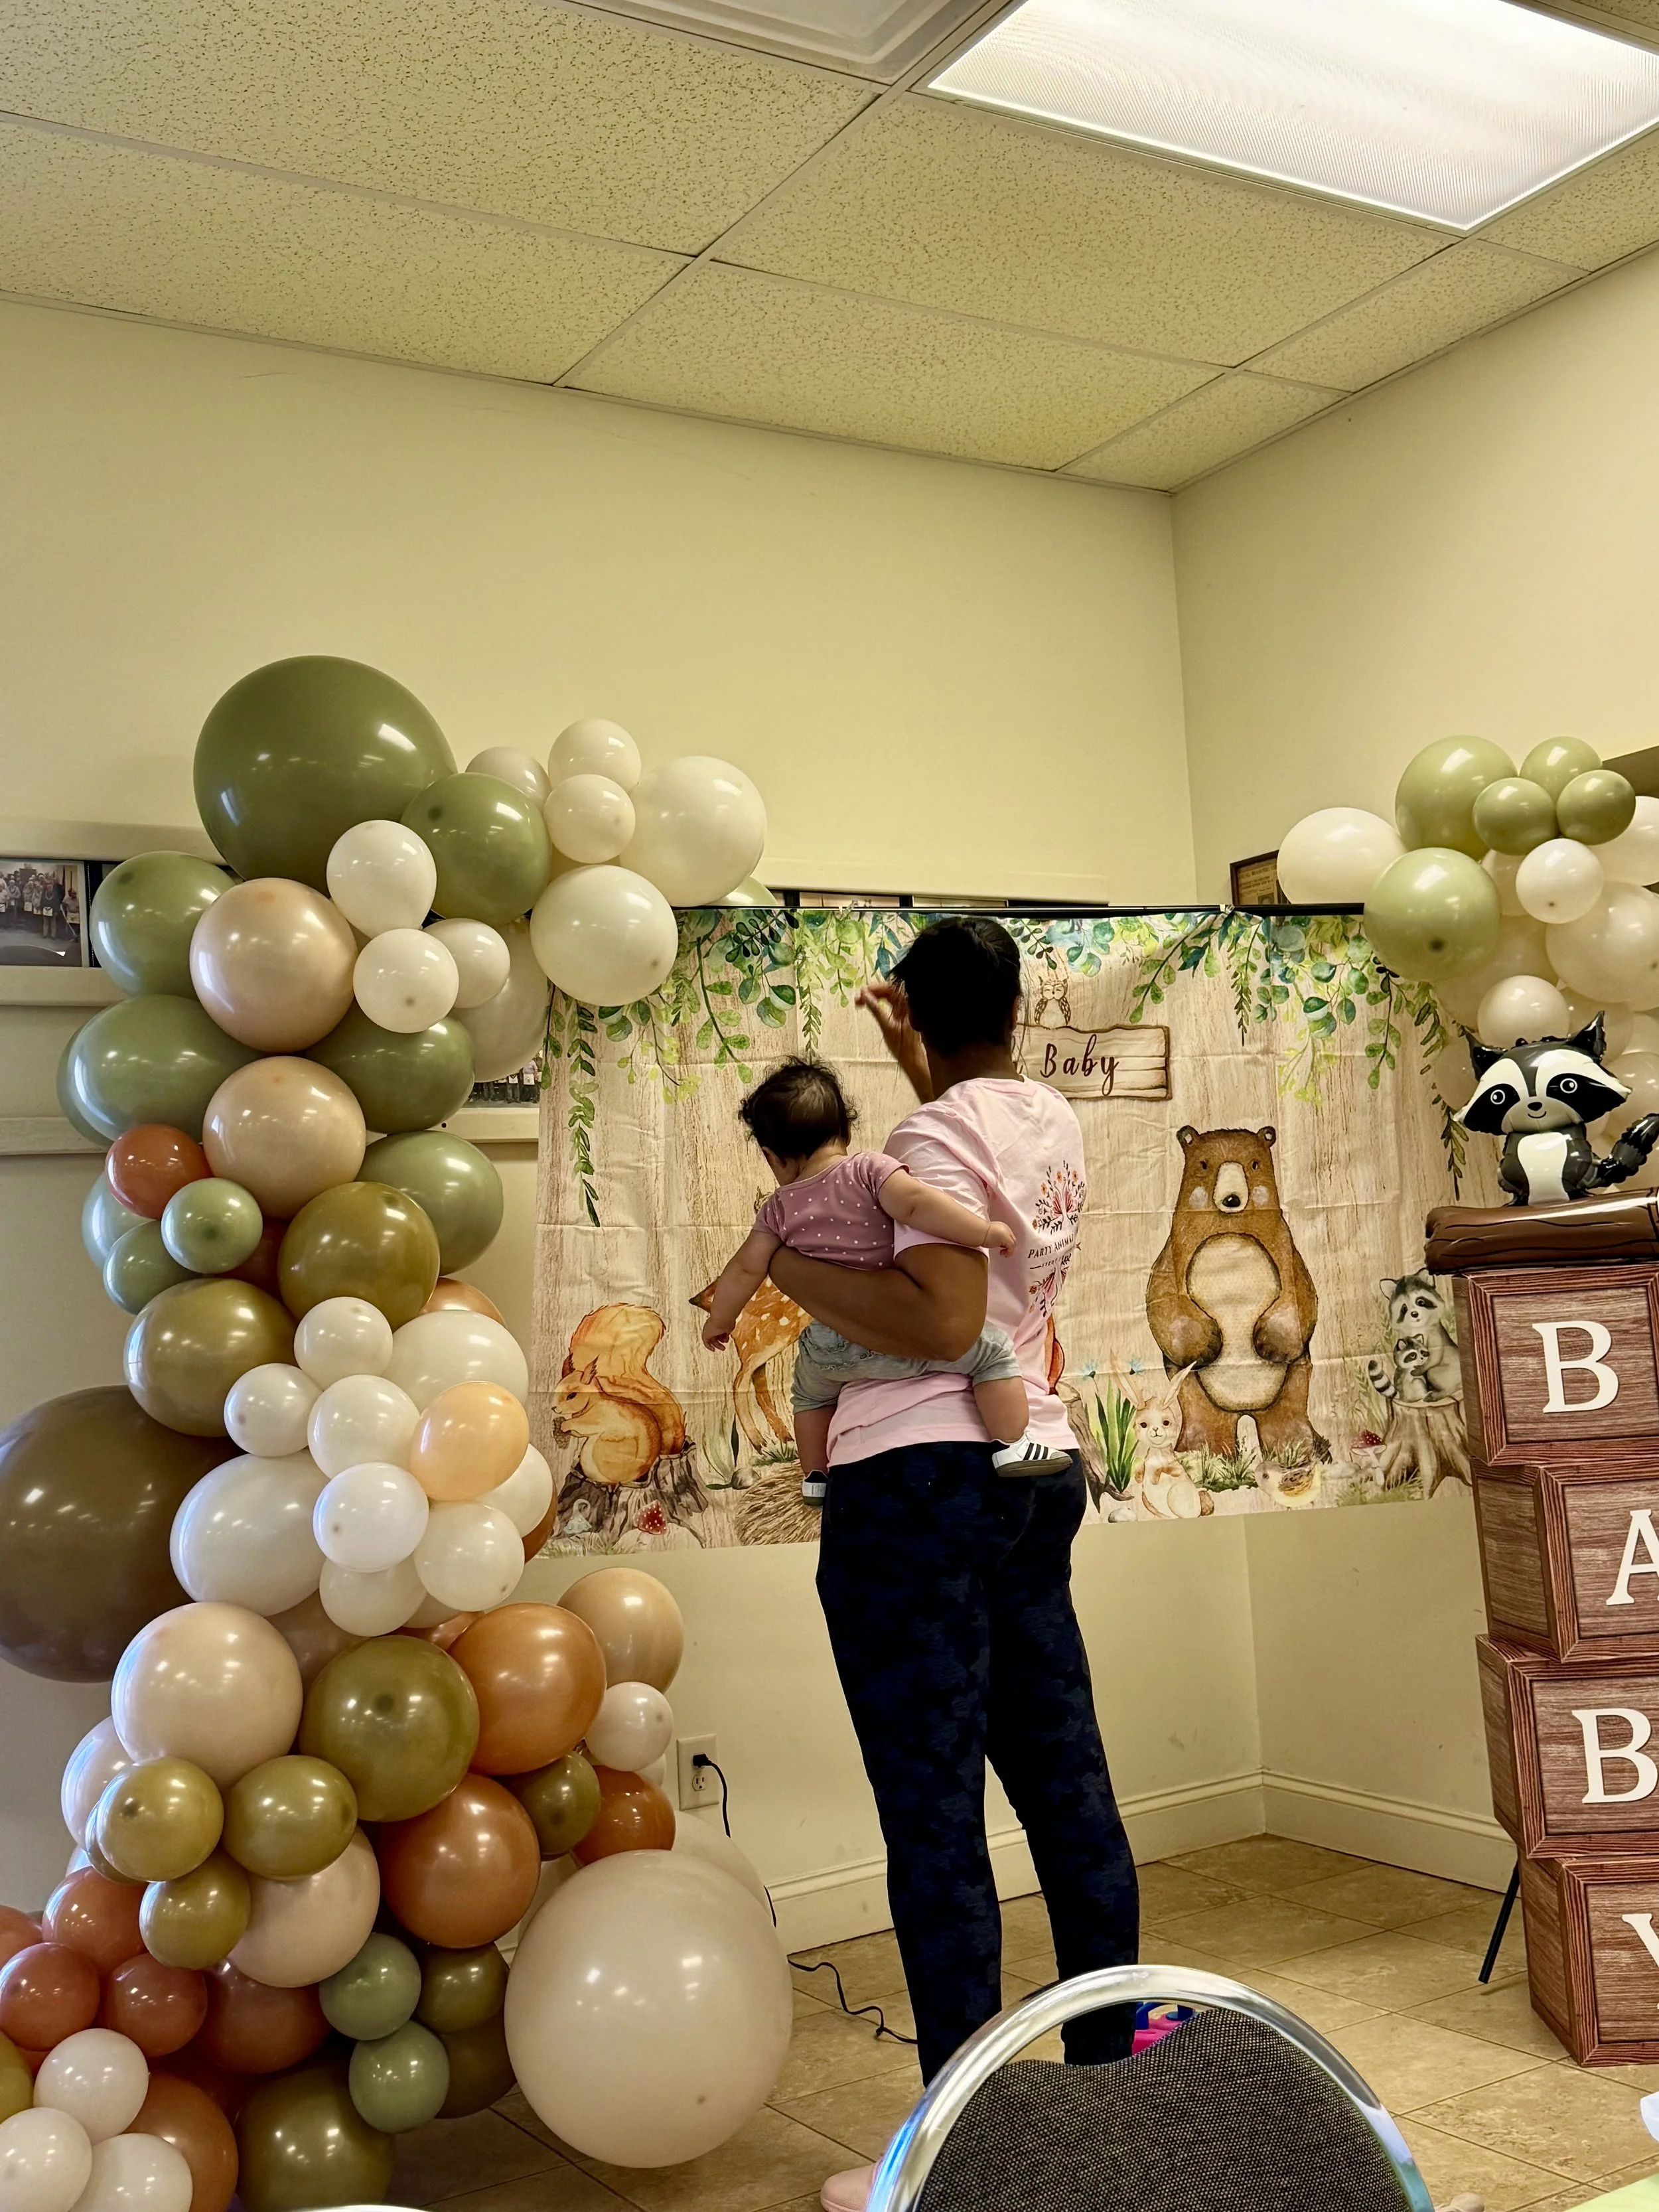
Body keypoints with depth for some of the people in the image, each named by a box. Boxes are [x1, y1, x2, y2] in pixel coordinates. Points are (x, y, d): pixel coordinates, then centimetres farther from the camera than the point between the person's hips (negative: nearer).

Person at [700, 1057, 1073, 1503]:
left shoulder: (780, 1208, 7)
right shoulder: (868, 1170, -7)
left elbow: (746, 1268, 10)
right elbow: (914, 1203, -23)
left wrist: (720, 1320, 25)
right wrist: (984, 1231, -20)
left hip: (828, 1347, 5)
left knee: (811, 1392, 37)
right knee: (993, 1348, 5)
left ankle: (815, 1476, 46)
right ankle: (1012, 1449, -1)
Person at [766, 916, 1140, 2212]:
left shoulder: (937, 1137, -12)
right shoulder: (1052, 1122, 11)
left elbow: (942, 1320, -22)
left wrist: (785, 1271, -14)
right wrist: (917, 1069, 39)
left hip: (919, 1483, -8)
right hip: (1036, 1470, 9)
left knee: (935, 1819, -3)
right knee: (1066, 1782, 15)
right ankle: (1114, 2069, 28)